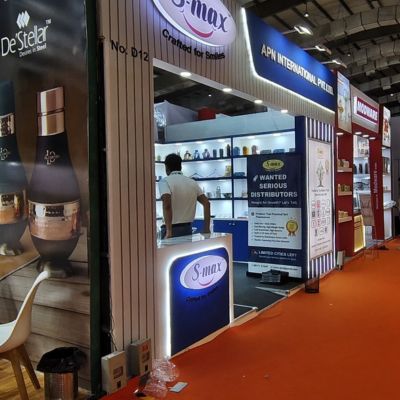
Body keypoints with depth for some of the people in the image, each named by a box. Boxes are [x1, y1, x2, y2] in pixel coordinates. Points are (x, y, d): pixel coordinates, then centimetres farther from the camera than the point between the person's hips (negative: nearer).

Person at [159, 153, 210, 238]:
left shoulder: (164, 181, -7)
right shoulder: (192, 182, 9)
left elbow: (167, 204, -24)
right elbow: (206, 203, 3)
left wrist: (169, 231, -27)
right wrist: (206, 228, 5)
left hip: (172, 229, -5)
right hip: (187, 229, 5)